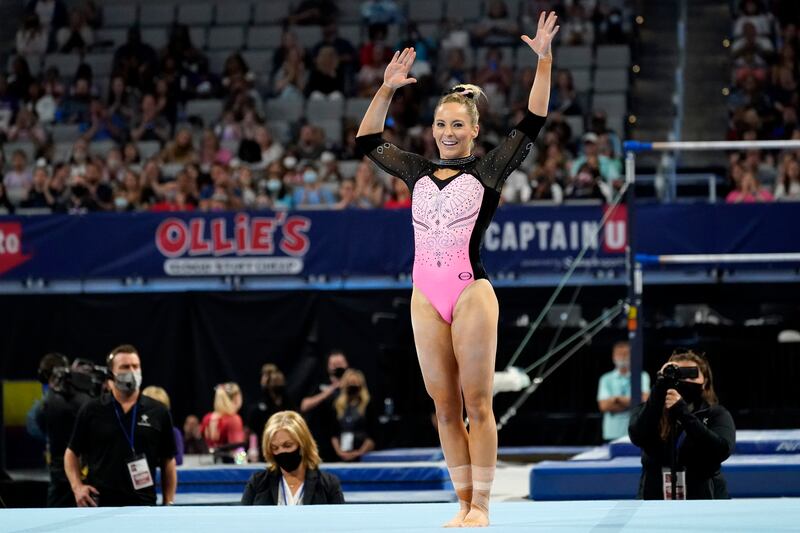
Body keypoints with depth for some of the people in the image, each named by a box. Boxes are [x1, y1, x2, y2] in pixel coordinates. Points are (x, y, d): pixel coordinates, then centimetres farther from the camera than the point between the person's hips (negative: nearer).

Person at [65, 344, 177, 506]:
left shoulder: (157, 412, 5)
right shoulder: (91, 412, 3)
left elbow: (168, 461, 10)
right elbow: (72, 453, 12)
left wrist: (169, 503, 4)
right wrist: (77, 486, -4)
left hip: (143, 506, 1)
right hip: (100, 506, -1)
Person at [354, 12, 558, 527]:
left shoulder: (488, 170, 3)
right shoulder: (418, 172, 15)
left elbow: (532, 123, -3)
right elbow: (369, 140, 23)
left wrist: (544, 62, -10)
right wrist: (387, 89, 12)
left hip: (471, 292, -4)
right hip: (426, 296, 5)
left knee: (478, 404, -3)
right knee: (445, 408, 6)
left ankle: (481, 504, 2)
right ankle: (464, 502, 11)